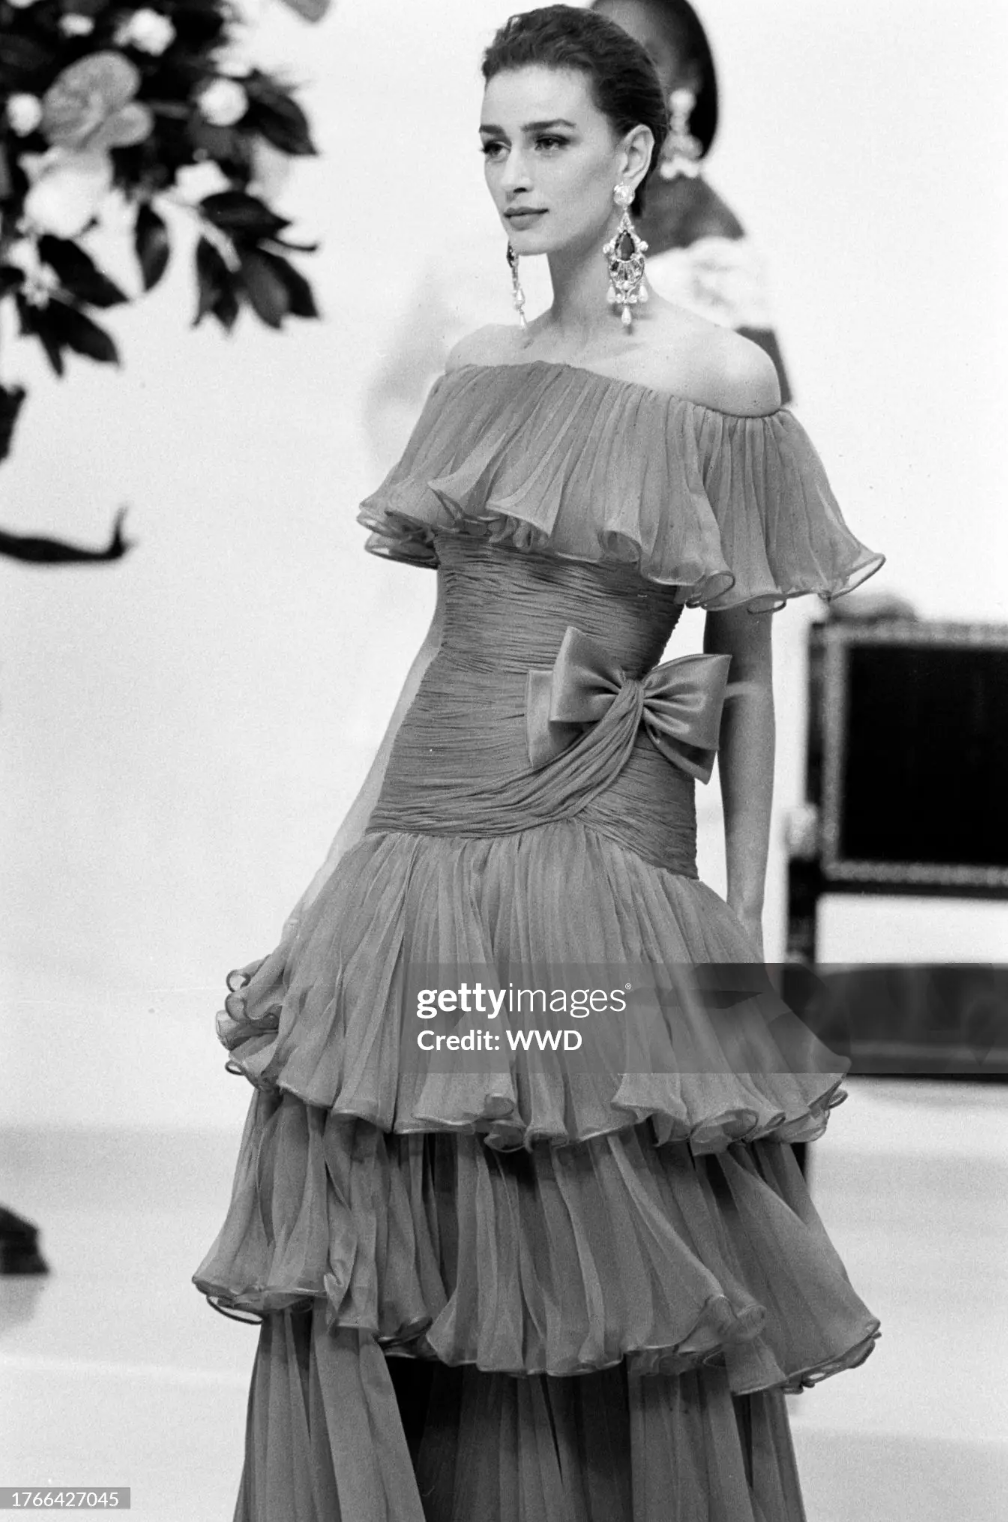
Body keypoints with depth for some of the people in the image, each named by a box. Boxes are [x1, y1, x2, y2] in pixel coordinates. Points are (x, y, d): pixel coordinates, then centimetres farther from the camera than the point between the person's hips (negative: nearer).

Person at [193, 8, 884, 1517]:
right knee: (373, 1285, 6)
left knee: (602, 1284, 0)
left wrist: (743, 920, -3)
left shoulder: (719, 379, -3)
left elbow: (749, 667, 0)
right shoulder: (477, 367, 12)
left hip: (601, 857, -5)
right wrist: (352, 849, 13)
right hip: (419, 854, 5)